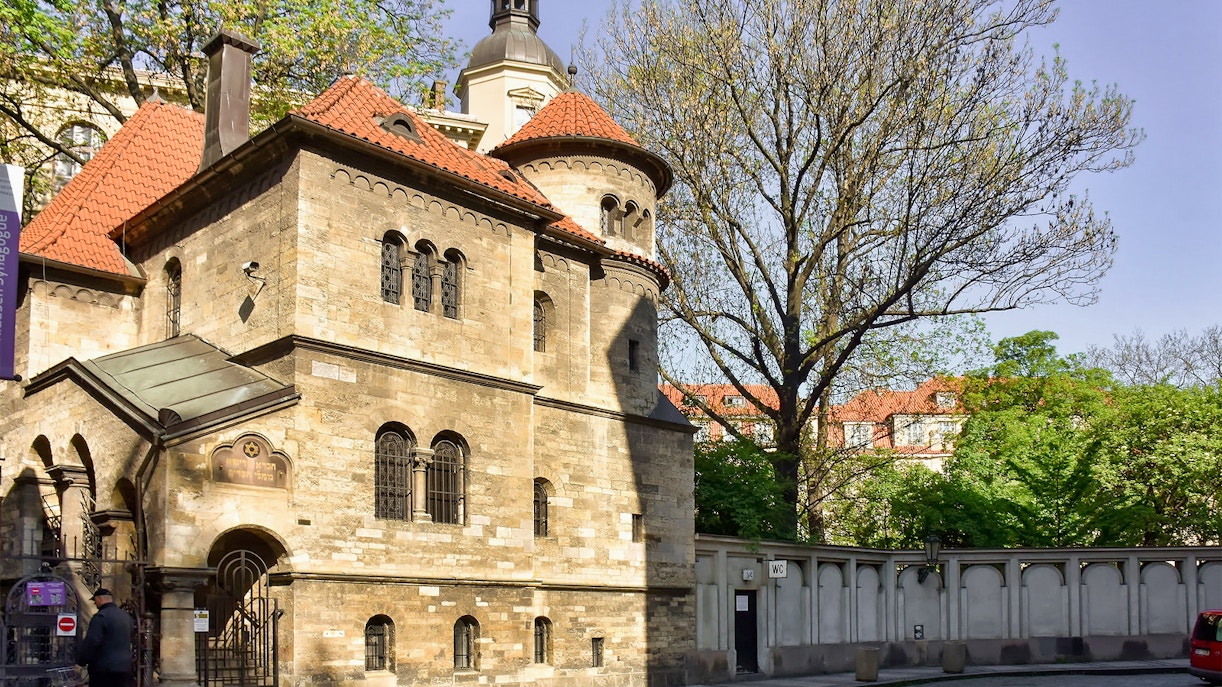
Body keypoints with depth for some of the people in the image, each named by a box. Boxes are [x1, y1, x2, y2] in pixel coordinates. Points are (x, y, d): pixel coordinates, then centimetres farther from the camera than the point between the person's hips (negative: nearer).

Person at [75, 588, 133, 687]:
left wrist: (80, 662, -6)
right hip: (124, 667, 7)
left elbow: (91, 643, -17)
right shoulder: (126, 616, 15)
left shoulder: (100, 616, -12)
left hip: (104, 668, -7)